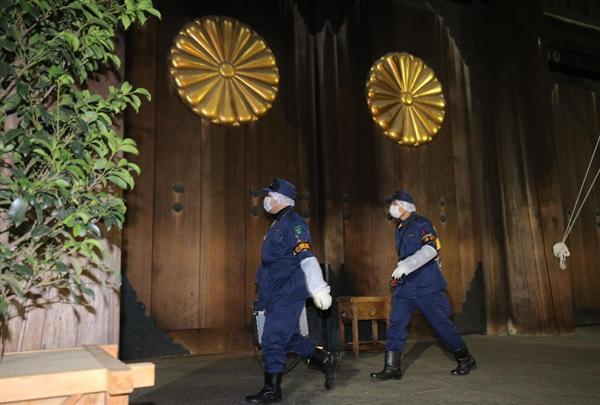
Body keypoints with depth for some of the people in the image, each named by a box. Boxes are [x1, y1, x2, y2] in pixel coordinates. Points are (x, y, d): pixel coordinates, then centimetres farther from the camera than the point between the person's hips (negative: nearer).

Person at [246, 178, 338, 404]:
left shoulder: (293, 223, -14)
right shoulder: (279, 223, 15)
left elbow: (307, 258, -22)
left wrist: (319, 289, -27)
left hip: (288, 294, -10)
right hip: (278, 294, 10)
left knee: (273, 340, -4)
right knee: (288, 338, 15)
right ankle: (326, 361, 27)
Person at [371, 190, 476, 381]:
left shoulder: (421, 224, -9)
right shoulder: (400, 229, 17)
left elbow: (430, 249, -24)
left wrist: (405, 265, -30)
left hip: (426, 286, -7)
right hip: (404, 287, 7)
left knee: (441, 323, 2)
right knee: (395, 325, -1)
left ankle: (465, 359, 21)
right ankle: (392, 368, 4)